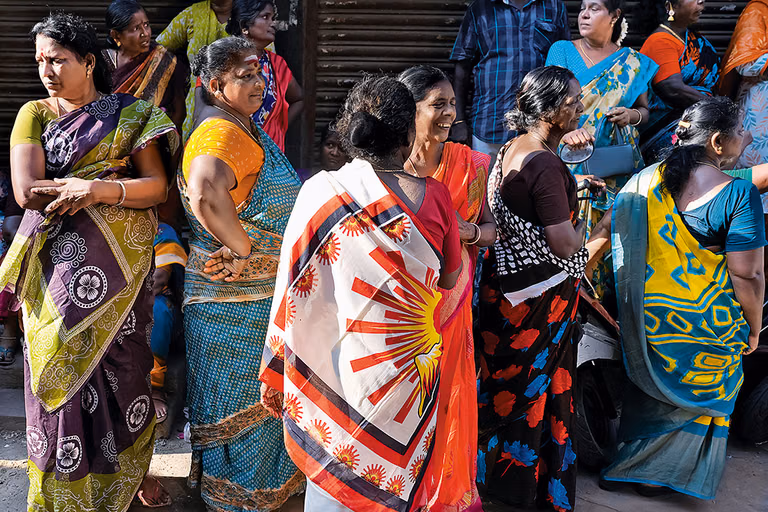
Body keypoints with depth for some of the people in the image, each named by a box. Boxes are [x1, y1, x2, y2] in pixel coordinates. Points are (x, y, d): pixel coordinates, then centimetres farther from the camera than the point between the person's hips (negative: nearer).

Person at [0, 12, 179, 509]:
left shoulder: (131, 115, 4)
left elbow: (158, 187, -6)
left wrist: (99, 190, -20)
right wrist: (99, 181, -11)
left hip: (120, 263, -1)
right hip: (58, 264, 1)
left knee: (122, 365, 6)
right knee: (63, 369, 5)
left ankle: (133, 471, 26)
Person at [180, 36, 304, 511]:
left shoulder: (247, 127, 11)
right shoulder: (222, 132, -22)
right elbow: (205, 195, -43)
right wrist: (243, 249, -29)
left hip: (261, 292, 10)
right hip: (236, 299, -10)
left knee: (258, 395, 23)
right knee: (240, 400, 6)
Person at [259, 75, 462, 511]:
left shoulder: (321, 192, -11)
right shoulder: (433, 196, -9)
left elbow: (295, 292, -7)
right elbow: (449, 279, 5)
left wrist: (275, 377, 2)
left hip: (338, 364, -1)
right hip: (410, 367, 1)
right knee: (399, 473, 19)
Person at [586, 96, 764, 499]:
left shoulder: (645, 179, -5)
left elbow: (605, 232, 0)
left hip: (644, 315, 5)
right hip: (706, 324, -4)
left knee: (651, 385, 26)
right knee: (695, 395, 19)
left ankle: (630, 459, 40)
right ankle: (654, 476, 31)